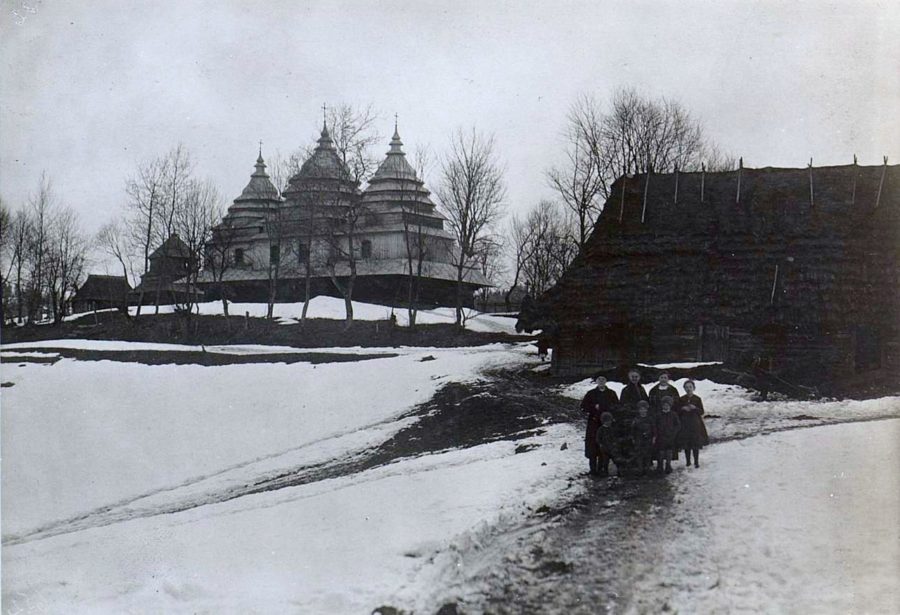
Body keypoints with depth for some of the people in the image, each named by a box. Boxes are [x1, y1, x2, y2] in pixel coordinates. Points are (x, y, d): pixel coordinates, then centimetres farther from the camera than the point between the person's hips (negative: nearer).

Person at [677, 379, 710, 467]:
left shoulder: (697, 399, 0)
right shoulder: (681, 399, 5)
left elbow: (702, 412, -1)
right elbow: (677, 411, 7)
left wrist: (695, 408, -18)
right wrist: (682, 409, -12)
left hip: (695, 424, -2)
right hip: (684, 424, 2)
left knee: (696, 444, -1)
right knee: (686, 444, 4)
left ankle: (696, 462, 7)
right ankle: (688, 461, 13)